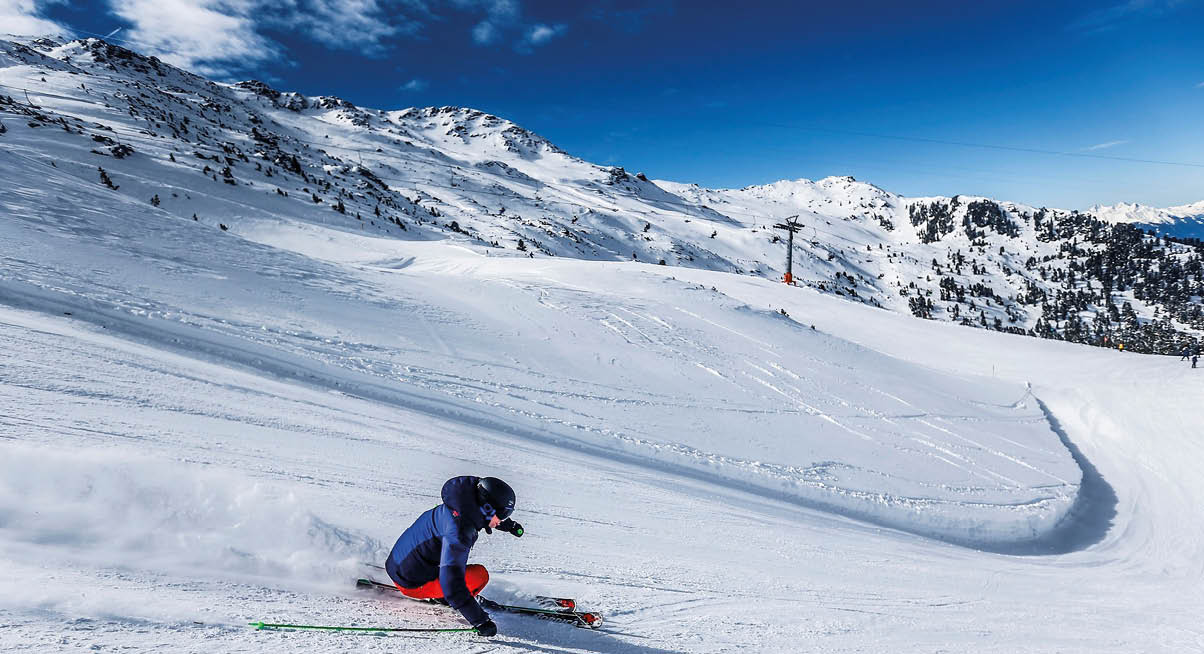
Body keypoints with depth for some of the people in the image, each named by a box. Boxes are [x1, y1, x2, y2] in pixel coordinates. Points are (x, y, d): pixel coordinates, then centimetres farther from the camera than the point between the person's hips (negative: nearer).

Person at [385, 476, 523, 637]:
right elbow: (451, 581, -36)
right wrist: (480, 621, -36)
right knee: (479, 575, -15)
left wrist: (510, 525, 35)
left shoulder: (460, 506, -3)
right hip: (412, 584, -9)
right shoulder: (459, 530, -31)